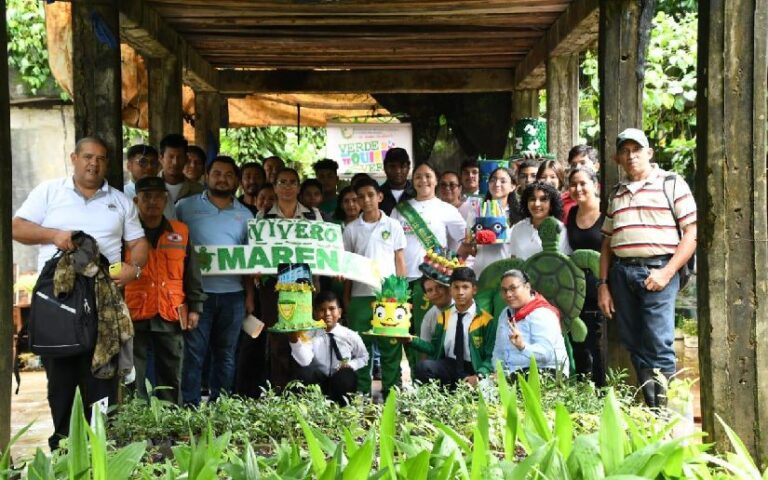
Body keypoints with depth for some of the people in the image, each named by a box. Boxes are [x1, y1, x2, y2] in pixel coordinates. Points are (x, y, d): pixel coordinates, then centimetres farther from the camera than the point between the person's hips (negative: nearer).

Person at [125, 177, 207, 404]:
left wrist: (195, 307, 6)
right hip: (134, 316, -2)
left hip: (171, 316, 3)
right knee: (134, 379, 2)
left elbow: (192, 273, 12)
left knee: (171, 378, 11)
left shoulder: (180, 232, 9)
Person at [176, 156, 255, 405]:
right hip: (197, 292, -3)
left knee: (225, 354, 10)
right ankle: (190, 407, 6)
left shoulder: (245, 214, 11)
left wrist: (250, 296, 6)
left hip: (233, 295, 3)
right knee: (194, 353, -1)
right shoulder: (186, 207, 3)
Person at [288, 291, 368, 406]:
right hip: (318, 379, 1)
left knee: (345, 376, -35)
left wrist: (351, 365, -10)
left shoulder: (351, 336, -7)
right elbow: (304, 361, -29)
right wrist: (295, 340, -45)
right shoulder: (309, 334, -11)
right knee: (303, 373, -30)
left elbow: (364, 357, 12)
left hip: (342, 382, 0)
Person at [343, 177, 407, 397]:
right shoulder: (351, 229, 7)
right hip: (360, 296, 1)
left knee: (391, 345, 1)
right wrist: (346, 298, 5)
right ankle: (361, 393, 11)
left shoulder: (393, 226, 5)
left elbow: (400, 261, 6)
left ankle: (391, 392, 8)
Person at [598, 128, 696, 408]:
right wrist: (603, 285, 10)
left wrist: (667, 273, -11)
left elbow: (692, 233, -1)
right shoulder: (617, 194, 19)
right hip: (622, 273, 5)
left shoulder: (672, 184, 5)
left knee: (659, 346, -11)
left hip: (657, 271, -5)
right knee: (635, 348, 6)